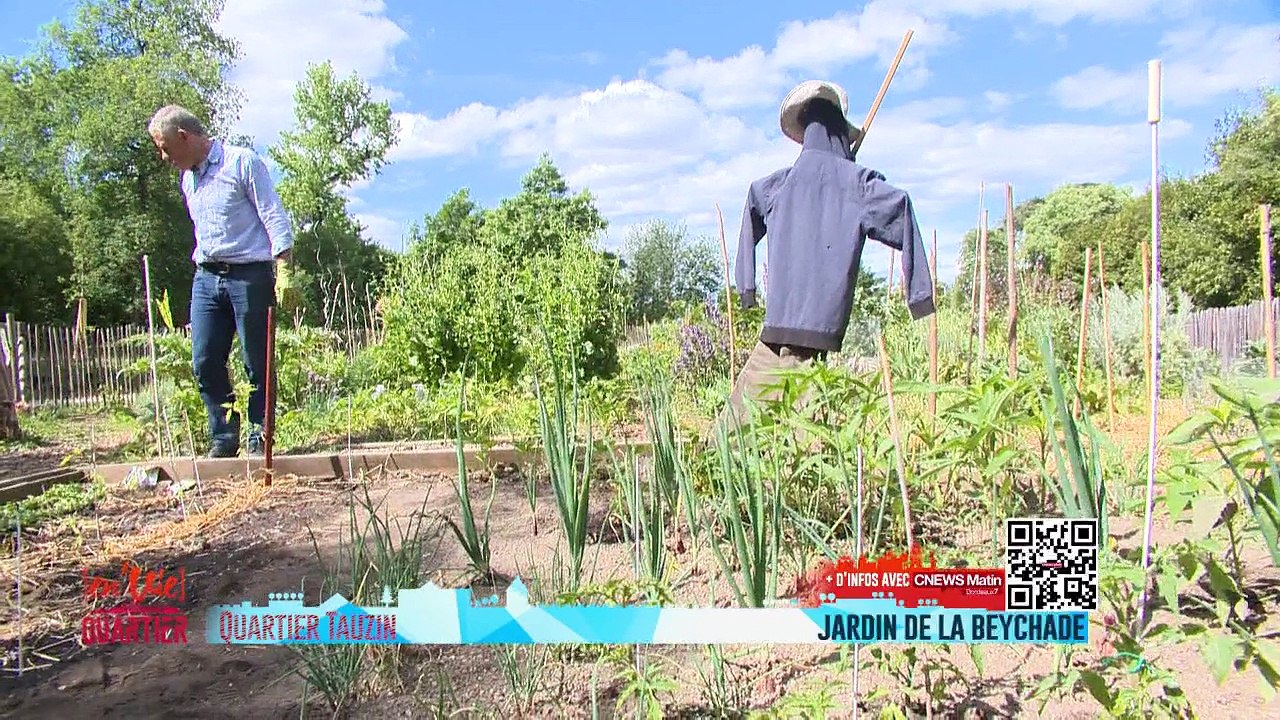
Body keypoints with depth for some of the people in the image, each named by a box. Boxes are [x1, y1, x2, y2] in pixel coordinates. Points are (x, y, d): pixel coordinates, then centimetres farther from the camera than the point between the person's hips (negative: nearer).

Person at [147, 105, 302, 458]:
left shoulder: (242, 162, -5)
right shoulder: (187, 178, 17)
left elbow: (276, 220, -10)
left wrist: (283, 275, -18)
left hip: (250, 275, -7)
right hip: (206, 278, 7)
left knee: (257, 364, -1)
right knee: (204, 362, 1)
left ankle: (258, 439, 9)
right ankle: (223, 437, 12)